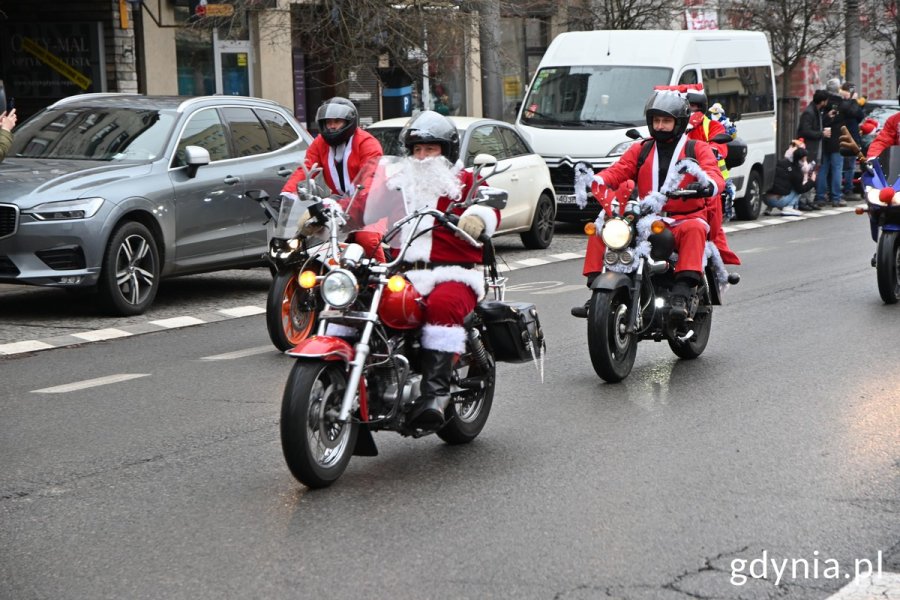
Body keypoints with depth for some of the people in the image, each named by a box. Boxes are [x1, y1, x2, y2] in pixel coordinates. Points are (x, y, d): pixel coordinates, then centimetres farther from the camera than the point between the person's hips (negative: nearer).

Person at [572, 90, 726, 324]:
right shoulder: (640, 150, 19)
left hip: (685, 219, -4)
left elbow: (714, 174, -9)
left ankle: (681, 295, -49)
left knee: (694, 229, -39)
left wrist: (708, 185, -35)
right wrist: (598, 181, -18)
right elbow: (618, 170, 6)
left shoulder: (698, 149, 8)